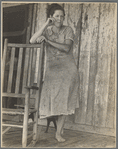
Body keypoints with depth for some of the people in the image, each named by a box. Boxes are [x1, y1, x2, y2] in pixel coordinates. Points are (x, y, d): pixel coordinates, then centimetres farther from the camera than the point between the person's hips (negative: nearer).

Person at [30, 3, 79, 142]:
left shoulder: (68, 30, 2)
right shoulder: (47, 31, 7)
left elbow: (66, 48, -14)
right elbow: (32, 41, -11)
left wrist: (48, 40, -14)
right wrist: (45, 25, -14)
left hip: (67, 69, -1)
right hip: (52, 69, 2)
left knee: (64, 101, -1)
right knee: (50, 99, -2)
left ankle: (58, 132, 11)